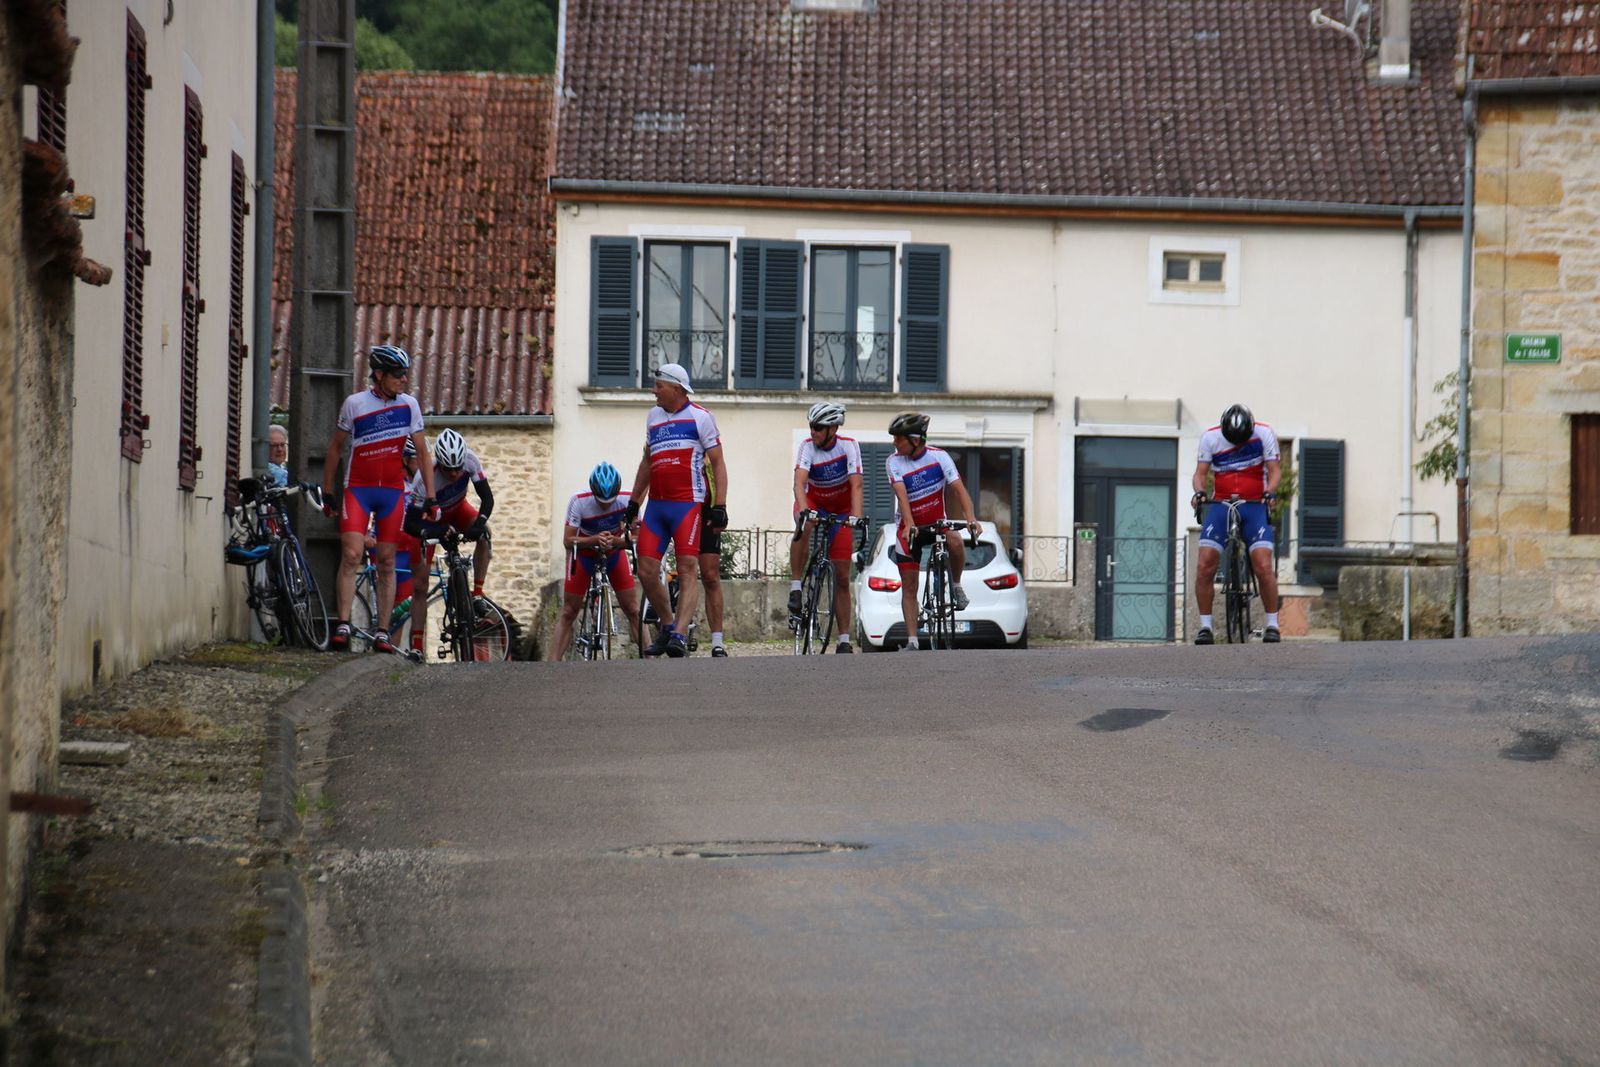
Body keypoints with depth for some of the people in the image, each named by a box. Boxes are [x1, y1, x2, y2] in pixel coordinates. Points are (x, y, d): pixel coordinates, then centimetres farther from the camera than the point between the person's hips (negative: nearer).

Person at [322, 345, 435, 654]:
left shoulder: (409, 405, 3)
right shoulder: (355, 403, -4)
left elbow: (422, 452, 8)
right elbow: (335, 448, 6)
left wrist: (430, 497, 3)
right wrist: (327, 493, 6)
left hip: (393, 491, 2)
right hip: (357, 489, -2)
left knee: (387, 562, 3)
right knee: (351, 555, -15)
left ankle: (382, 634, 5)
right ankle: (343, 627, -15)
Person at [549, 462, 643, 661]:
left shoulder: (627, 501, -26)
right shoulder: (579, 502, -30)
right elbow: (568, 540, -26)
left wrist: (614, 541, -42)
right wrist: (594, 540, -44)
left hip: (614, 553, 1)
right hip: (584, 553, -1)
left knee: (633, 610, -7)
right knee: (568, 613, -4)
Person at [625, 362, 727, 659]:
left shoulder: (700, 417, 1)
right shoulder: (653, 417, 18)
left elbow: (717, 463, 0)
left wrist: (719, 506, -9)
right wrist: (633, 504, 23)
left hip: (688, 504, -6)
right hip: (656, 506, 6)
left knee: (688, 571, -11)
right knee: (646, 572, 0)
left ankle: (680, 635, -18)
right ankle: (668, 625, 18)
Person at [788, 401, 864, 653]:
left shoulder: (848, 446, -21)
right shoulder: (808, 446, -21)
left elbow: (856, 485, -29)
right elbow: (799, 482, -34)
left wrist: (856, 517, -44)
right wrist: (804, 510, -52)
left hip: (840, 509, 1)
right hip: (814, 502, 0)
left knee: (842, 577, -2)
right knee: (804, 526, -40)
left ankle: (844, 640, 4)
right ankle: (795, 587, -32)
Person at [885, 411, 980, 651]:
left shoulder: (939, 457, -12)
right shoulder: (894, 462, -12)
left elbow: (958, 488, -20)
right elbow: (902, 495, -25)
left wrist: (971, 519, -35)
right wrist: (909, 525, -41)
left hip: (937, 522, 0)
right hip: (909, 527, 0)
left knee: (955, 541, -34)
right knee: (909, 586, -5)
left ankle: (956, 585, -10)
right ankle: (912, 640, -1)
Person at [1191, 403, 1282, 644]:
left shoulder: (1263, 434, -8)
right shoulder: (1210, 438, -4)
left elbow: (1275, 469, -7)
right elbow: (1201, 472, -2)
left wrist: (1270, 493, -26)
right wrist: (1199, 492, -23)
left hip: (1255, 506, -2)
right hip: (1221, 505, 2)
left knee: (1263, 567, -16)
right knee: (1205, 566, -11)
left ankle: (1272, 625, -5)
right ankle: (1205, 626, -1)